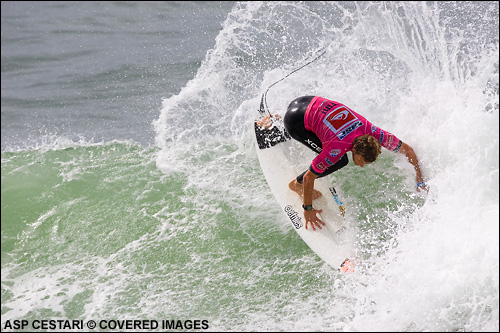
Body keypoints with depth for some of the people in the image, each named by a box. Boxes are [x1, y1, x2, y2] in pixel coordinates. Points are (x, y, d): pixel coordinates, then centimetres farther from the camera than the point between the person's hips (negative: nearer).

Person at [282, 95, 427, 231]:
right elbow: (309, 177, -21)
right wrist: (308, 209, -13)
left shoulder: (371, 132, -20)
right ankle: (297, 184, 8)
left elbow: (408, 150, -5)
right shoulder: (337, 149, -33)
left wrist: (420, 180, -2)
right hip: (295, 120, -6)